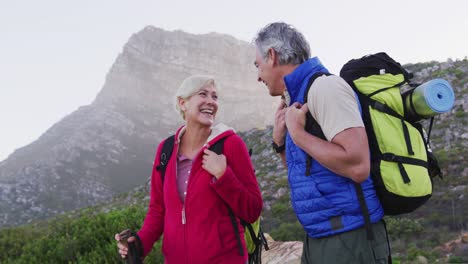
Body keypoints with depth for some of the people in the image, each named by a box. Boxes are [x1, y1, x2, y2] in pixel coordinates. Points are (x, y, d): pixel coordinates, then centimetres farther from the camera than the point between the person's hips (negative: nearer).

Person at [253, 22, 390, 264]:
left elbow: (357, 166, -25)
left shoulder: (324, 86, -14)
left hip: (349, 238, -9)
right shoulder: (298, 97, 13)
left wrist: (298, 134, -15)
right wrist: (280, 142, 5)